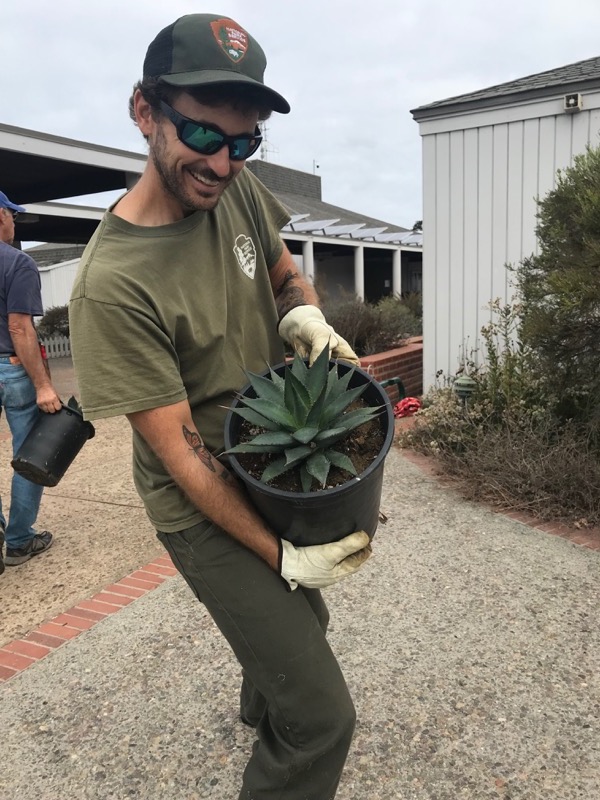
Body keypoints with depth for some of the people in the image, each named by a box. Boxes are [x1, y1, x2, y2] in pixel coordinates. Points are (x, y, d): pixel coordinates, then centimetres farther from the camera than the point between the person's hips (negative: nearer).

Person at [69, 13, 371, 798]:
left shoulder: (238, 188, -7)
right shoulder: (112, 284, -27)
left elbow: (284, 271, 11)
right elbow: (179, 450, -24)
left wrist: (305, 314, -12)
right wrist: (281, 555, -21)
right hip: (205, 509, -7)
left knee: (301, 621, 32)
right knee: (319, 717, -6)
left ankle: (260, 711, 66)